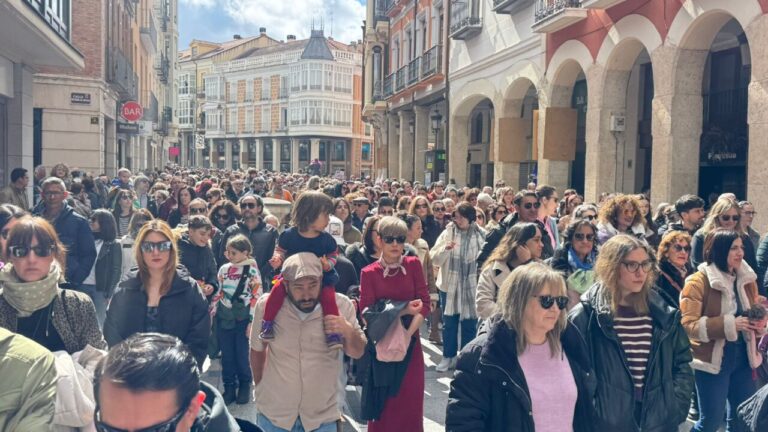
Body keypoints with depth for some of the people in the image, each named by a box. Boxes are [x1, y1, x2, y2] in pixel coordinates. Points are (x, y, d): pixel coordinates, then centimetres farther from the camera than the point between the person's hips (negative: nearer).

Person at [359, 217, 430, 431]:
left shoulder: (413, 264, 1)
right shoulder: (369, 273, -3)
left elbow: (425, 304, -3)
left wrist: (408, 334, -16)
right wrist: (403, 310, -17)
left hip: (410, 343, 1)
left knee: (410, 404, 6)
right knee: (382, 407, 6)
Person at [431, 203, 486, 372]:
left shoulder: (481, 235, -3)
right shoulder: (448, 232, -1)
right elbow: (435, 259, -4)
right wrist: (445, 248, -21)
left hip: (472, 286, -1)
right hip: (450, 285, 1)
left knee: (469, 323, 8)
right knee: (449, 323, 10)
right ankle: (448, 357, 24)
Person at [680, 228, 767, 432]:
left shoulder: (747, 279, 7)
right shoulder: (698, 281, -13)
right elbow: (689, 325, -17)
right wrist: (729, 324, -25)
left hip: (742, 358, 6)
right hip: (713, 360, -6)